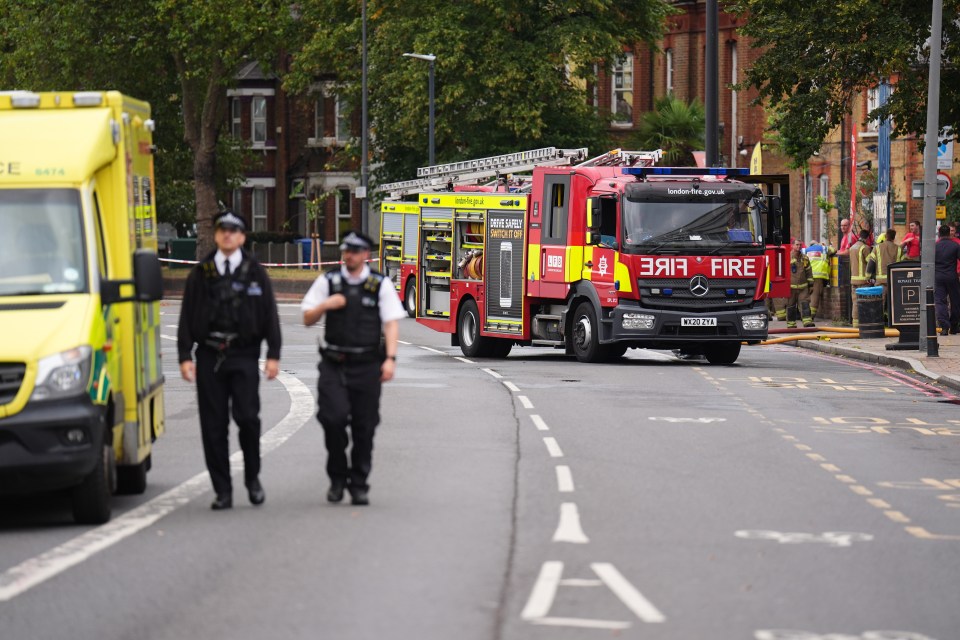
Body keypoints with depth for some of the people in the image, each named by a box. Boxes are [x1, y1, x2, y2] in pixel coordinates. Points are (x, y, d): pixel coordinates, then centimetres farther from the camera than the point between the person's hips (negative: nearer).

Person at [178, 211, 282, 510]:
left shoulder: (255, 273, 8)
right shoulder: (200, 274, 9)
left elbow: (270, 315, 8)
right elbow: (187, 317, 9)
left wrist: (273, 355, 1)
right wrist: (185, 356, 0)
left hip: (244, 354, -2)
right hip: (209, 355, 2)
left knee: (247, 417, -13)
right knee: (213, 426, 1)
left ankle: (252, 477, 9)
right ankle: (223, 491, 7)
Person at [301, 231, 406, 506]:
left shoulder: (381, 285, 3)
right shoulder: (327, 282, 7)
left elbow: (391, 323, 1)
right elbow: (307, 319, 11)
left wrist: (390, 358, -10)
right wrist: (325, 305, -9)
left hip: (367, 366, 0)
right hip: (334, 363, 0)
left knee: (364, 427, 3)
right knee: (333, 418, -15)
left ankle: (359, 485, 15)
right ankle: (337, 477, 5)